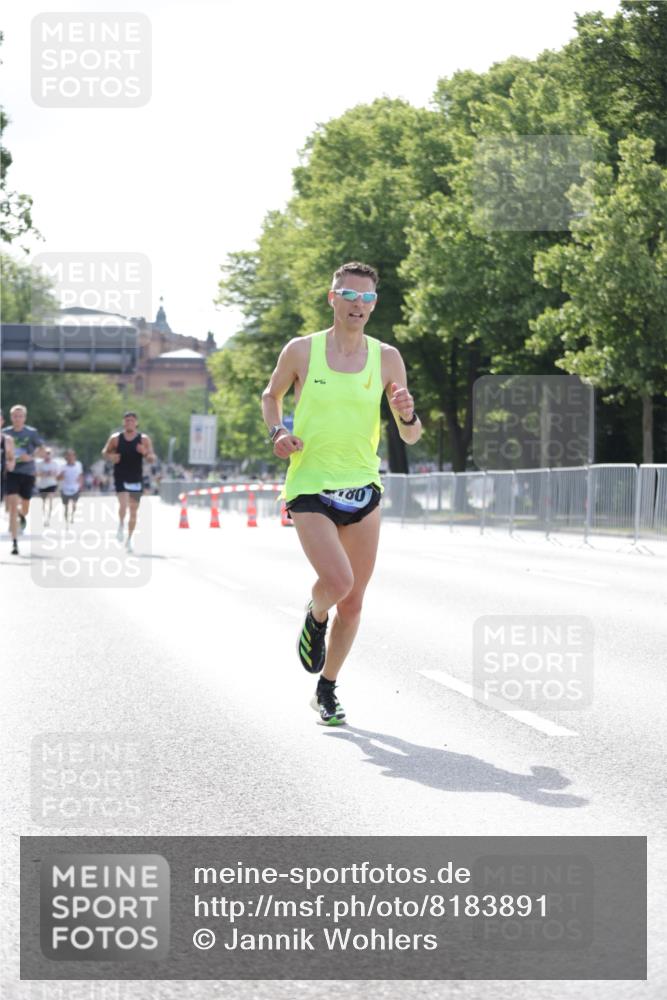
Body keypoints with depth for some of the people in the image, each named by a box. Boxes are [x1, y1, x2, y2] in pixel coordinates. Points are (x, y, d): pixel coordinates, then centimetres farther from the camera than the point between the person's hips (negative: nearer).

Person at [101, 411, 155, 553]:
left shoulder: (144, 439, 0)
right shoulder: (115, 438, 0)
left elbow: (152, 458, 0)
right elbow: (105, 452, 11)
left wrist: (145, 453, -22)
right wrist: (110, 457, -11)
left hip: (136, 479, 1)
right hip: (120, 478, -1)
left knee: (133, 511, 7)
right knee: (123, 505, -22)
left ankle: (129, 539, 20)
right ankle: (121, 524, 8)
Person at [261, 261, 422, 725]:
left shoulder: (387, 358, 1)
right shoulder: (301, 351, -4)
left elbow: (412, 437, 6)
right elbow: (271, 395, 15)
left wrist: (408, 415, -17)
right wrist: (277, 432, -4)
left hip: (362, 489, 3)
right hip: (309, 488, -3)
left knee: (353, 603, 6)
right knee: (338, 581, -23)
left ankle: (327, 690, 26)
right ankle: (315, 618, 14)